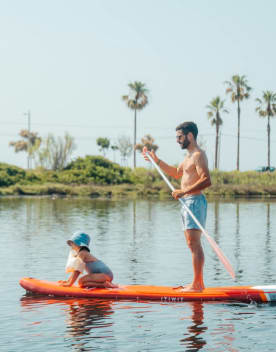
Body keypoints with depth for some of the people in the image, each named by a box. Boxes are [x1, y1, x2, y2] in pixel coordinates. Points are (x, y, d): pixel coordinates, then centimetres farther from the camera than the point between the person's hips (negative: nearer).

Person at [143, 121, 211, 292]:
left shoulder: (198, 155, -12)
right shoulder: (189, 156, 20)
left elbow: (207, 180, -24)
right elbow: (177, 173, 36)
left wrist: (184, 191, -27)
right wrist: (157, 161, 31)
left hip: (194, 201, -10)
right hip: (187, 202, 10)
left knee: (194, 243, -11)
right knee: (193, 244, 11)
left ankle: (196, 285, -12)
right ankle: (199, 283, 15)